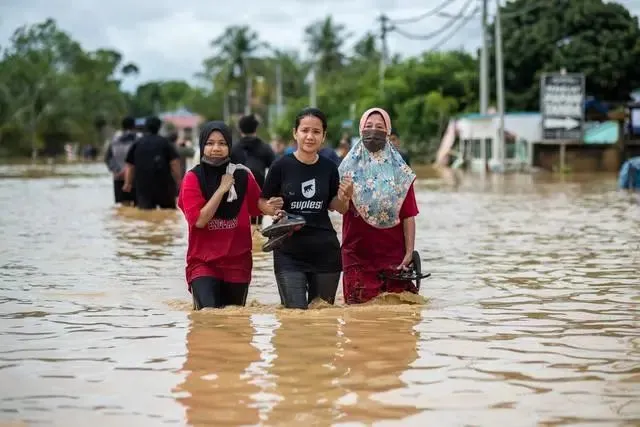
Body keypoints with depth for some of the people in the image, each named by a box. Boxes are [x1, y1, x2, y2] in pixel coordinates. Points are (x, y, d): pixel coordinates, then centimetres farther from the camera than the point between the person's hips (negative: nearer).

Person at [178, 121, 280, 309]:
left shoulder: (243, 175, 1)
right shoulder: (193, 178, -5)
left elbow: (259, 208, 11)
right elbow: (199, 220, -14)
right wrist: (222, 189, -14)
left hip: (238, 263, 3)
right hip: (203, 262, -3)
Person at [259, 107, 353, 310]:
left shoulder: (329, 168, 1)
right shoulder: (282, 166, -7)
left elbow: (336, 207, 12)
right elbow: (263, 202, 2)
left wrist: (343, 198, -9)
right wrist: (274, 210, -19)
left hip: (325, 252, 3)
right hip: (289, 253, -3)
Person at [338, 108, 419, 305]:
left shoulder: (399, 170, 7)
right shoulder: (349, 167, 8)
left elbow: (408, 216, 3)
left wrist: (409, 253, -6)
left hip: (393, 254, 0)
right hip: (357, 253, 0)